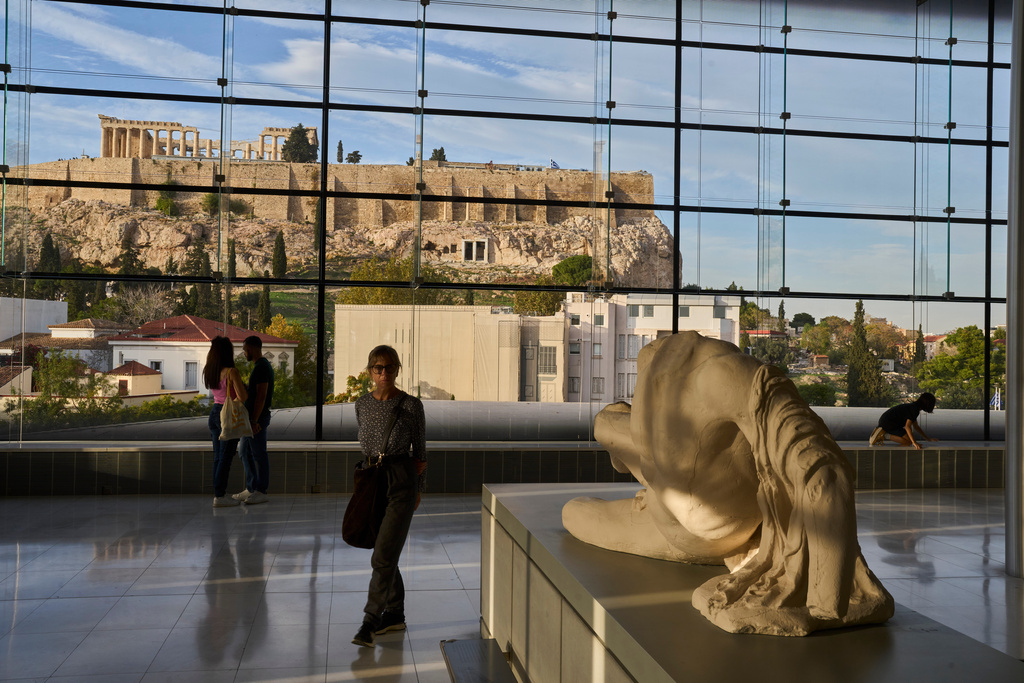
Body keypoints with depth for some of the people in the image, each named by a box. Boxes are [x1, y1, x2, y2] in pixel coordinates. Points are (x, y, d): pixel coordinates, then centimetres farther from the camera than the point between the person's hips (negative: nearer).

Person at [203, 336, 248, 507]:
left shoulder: (209, 371, 5)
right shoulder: (232, 372, -18)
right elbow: (242, 397, -20)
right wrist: (245, 387, 1)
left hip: (214, 413, 8)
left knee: (218, 457, 14)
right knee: (226, 457, -2)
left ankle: (218, 493, 20)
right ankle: (220, 496, 1)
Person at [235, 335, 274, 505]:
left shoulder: (262, 367, -17)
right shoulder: (261, 366, 15)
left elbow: (261, 396, -22)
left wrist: (254, 420, -22)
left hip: (257, 418, -11)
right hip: (251, 417, 11)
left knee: (259, 454, -3)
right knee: (244, 452, 15)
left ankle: (261, 492, 4)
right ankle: (251, 489, 21)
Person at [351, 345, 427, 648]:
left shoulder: (411, 405, -7)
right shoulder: (362, 404, 5)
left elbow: (420, 449, 2)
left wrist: (418, 489, 7)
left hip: (401, 481, -5)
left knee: (383, 555, -9)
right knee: (385, 552, 14)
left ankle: (369, 622, -2)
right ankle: (395, 614, 27)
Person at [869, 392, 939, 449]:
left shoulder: (913, 406, 17)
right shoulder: (915, 409, -13)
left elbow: (916, 426, 26)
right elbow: (907, 426, -23)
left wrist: (928, 439, 24)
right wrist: (914, 443, -26)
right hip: (889, 424, -10)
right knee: (908, 441, -15)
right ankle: (884, 435, -16)